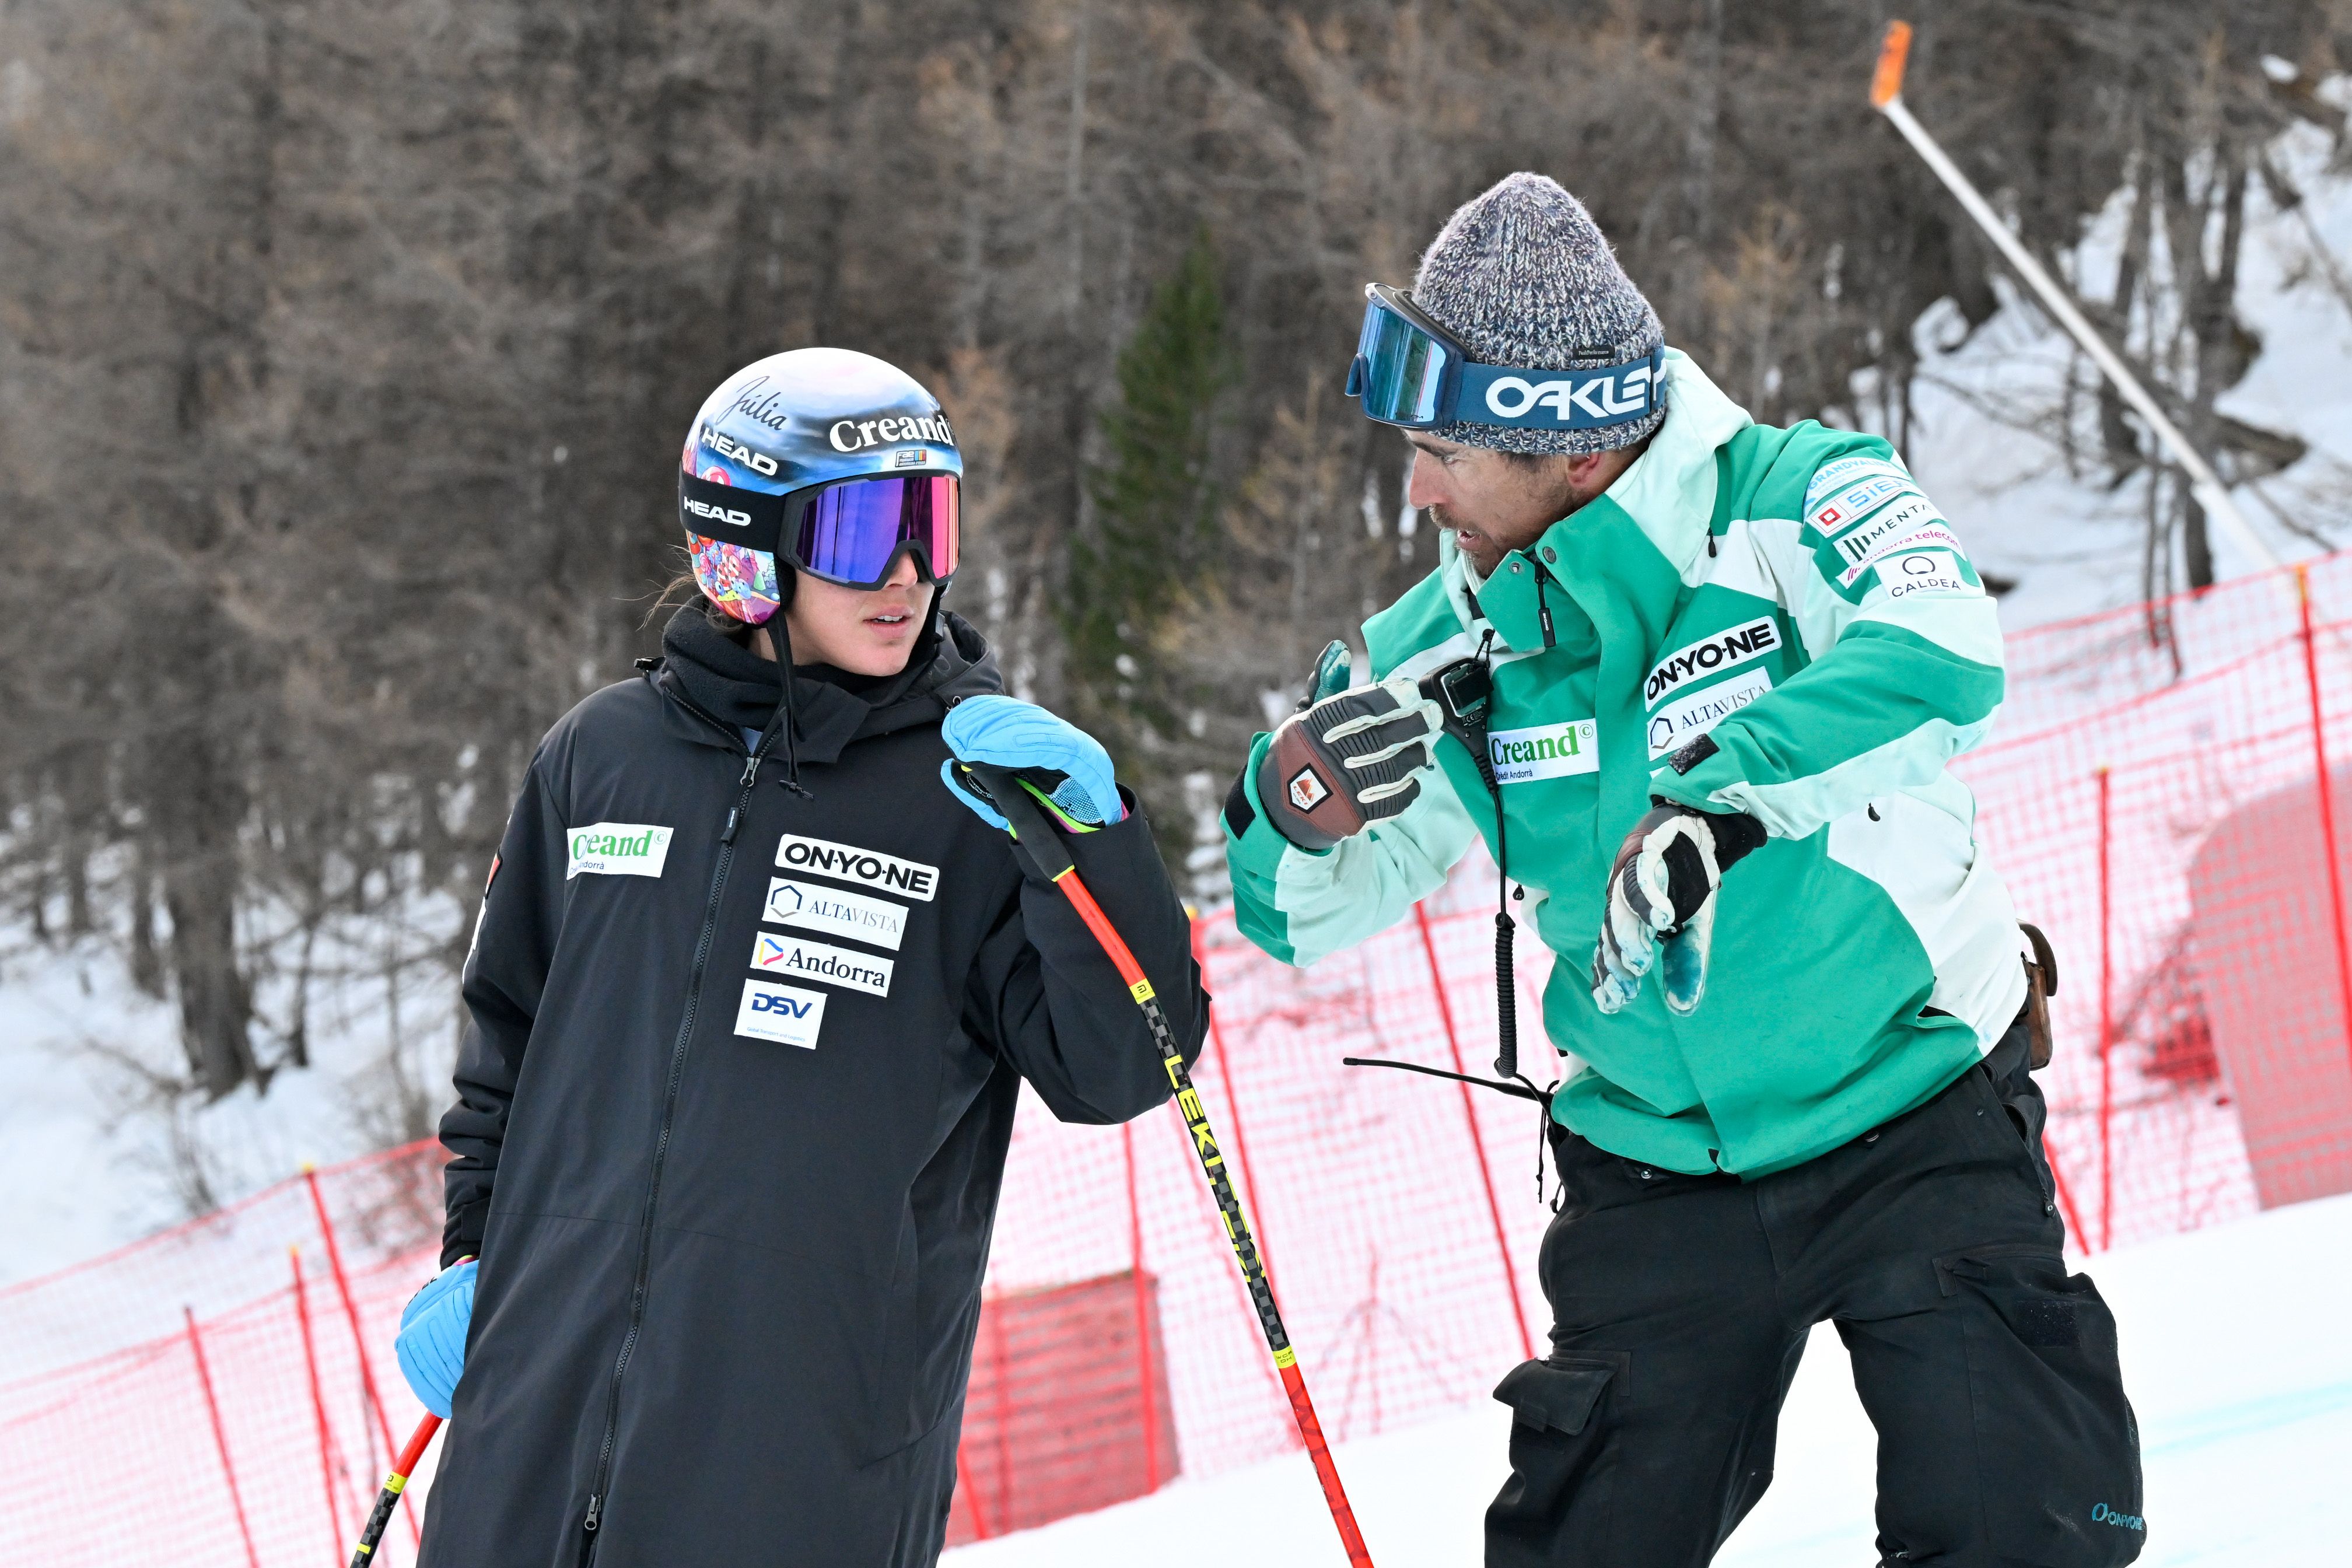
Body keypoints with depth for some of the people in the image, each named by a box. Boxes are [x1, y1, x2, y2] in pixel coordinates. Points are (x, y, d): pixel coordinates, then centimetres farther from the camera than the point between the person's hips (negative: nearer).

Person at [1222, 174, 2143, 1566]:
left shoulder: (1792, 502, -16)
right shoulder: (1463, 641, -3)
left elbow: (1939, 660, -36)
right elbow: (1303, 914, 3)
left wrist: (1719, 792, -46)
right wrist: (1300, 795, -20)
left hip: (1916, 1131, -4)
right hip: (1661, 1177, 4)